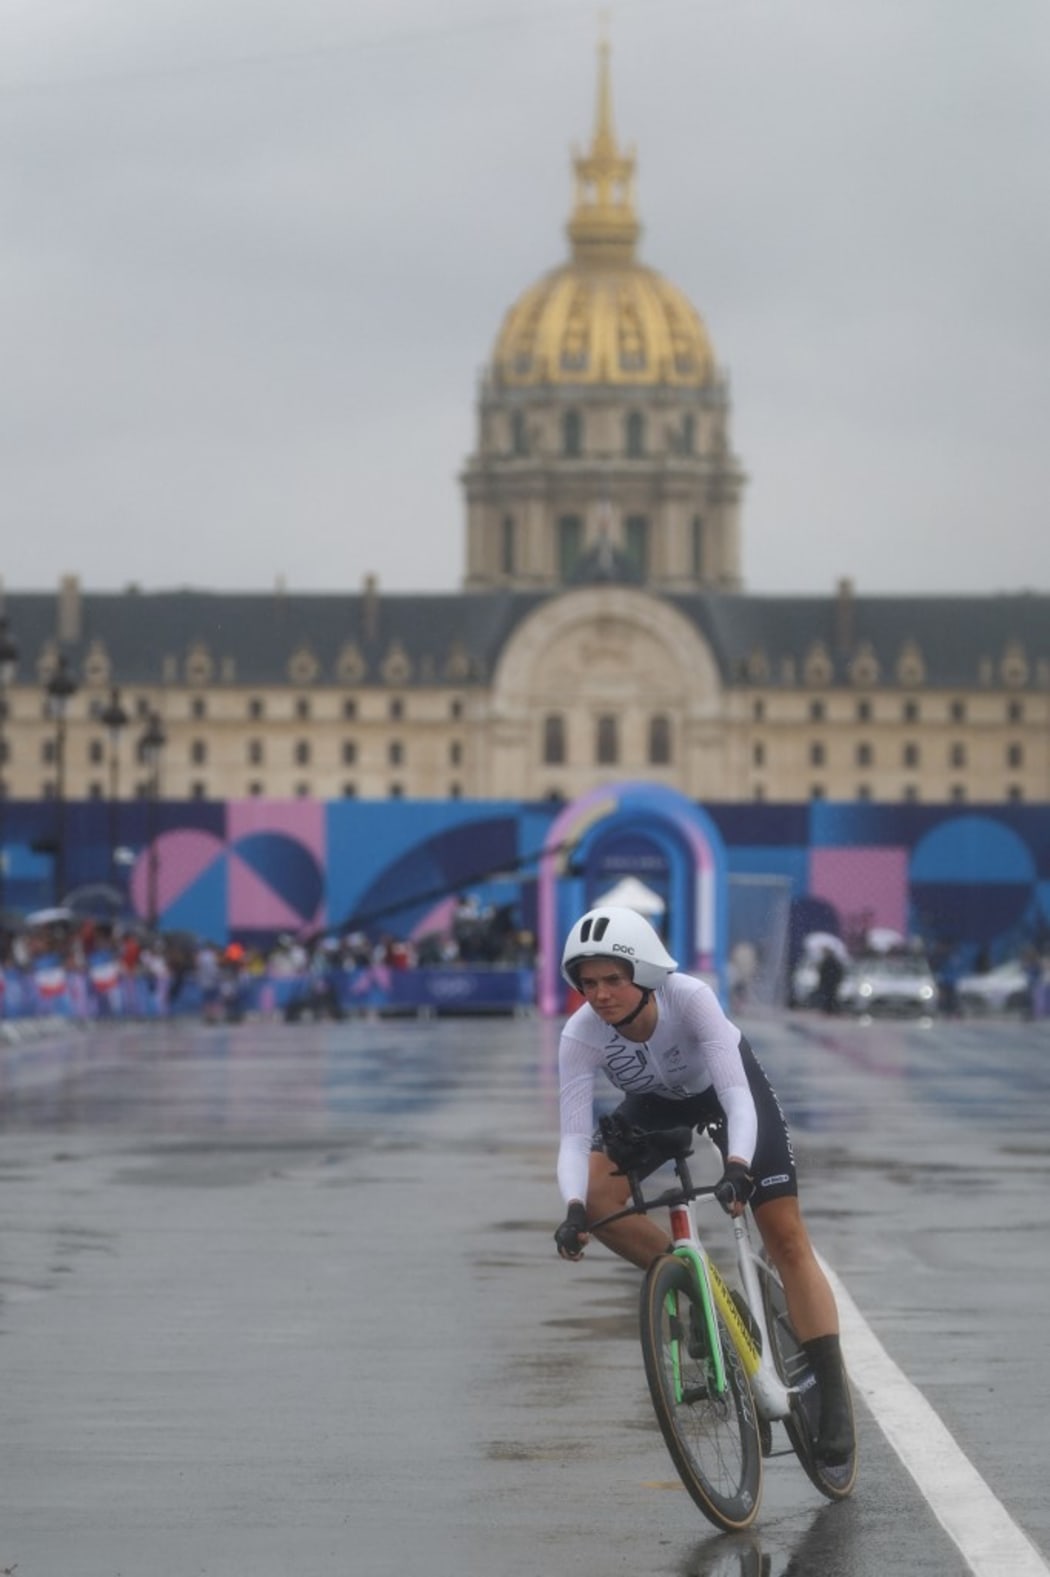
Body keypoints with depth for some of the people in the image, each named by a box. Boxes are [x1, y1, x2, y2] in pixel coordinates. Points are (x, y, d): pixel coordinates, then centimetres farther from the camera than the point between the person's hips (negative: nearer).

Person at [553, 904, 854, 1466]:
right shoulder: (581, 1035, -30)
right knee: (598, 1199, -24)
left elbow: (736, 1098, -42)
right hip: (657, 1100, 3)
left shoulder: (690, 998, -38)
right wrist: (574, 1209, -51)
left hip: (729, 1082, -3)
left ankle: (833, 1400, -7)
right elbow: (574, 1136, -34)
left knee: (786, 1237, -10)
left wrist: (737, 1167, -60)